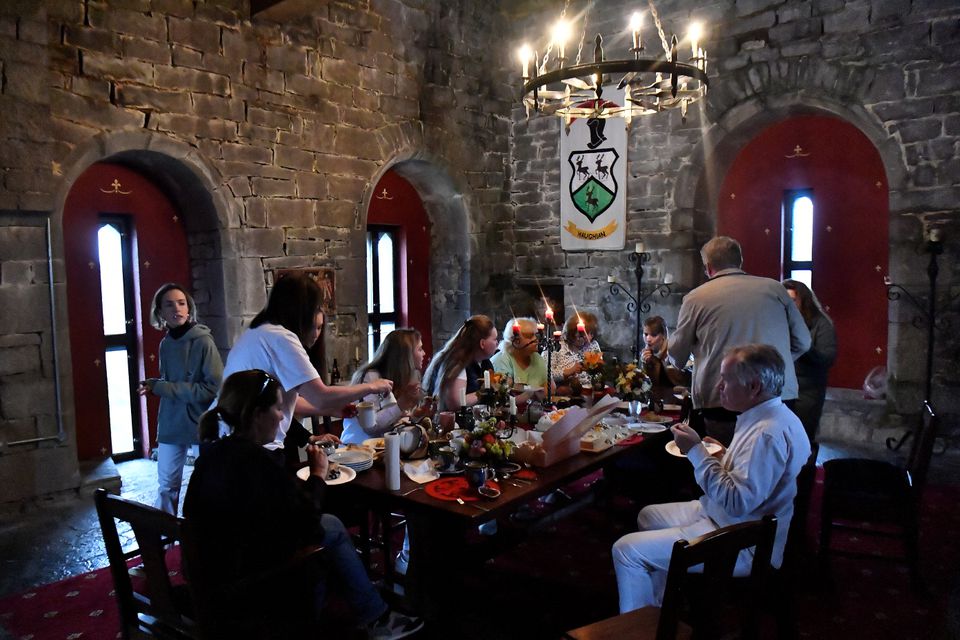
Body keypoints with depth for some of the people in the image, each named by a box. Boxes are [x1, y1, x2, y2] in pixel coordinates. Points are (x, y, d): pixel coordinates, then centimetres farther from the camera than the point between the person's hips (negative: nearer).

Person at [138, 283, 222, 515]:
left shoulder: (203, 342, -14)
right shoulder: (165, 344, 5)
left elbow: (215, 388, -21)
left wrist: (161, 387, -17)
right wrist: (153, 384, -6)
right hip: (171, 424, 6)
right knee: (166, 486, 14)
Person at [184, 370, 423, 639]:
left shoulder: (214, 451, 0)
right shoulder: (256, 459, -27)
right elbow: (305, 517, -18)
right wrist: (318, 474, -3)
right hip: (246, 572, -8)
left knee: (330, 524, 13)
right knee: (332, 529, 4)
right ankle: (377, 618, 19)